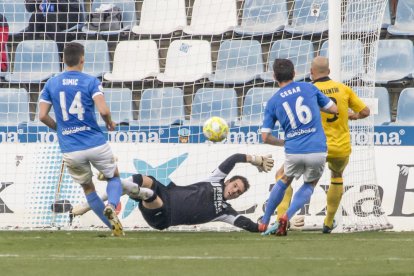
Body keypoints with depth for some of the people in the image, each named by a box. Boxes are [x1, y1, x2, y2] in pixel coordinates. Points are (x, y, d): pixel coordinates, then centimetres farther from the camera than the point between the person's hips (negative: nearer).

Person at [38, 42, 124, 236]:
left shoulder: (51, 84, 4)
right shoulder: (91, 82, -6)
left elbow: (42, 116, 1)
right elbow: (103, 110, -17)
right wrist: (110, 124, 5)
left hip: (70, 151, 2)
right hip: (96, 144, -2)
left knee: (87, 188, 23)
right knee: (114, 177, 21)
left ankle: (114, 227, 16)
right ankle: (111, 206, -11)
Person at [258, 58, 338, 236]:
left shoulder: (273, 102, 6)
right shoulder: (309, 88, 6)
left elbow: (265, 137, 6)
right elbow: (334, 109, 13)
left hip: (293, 152, 1)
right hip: (318, 150, -1)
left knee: (284, 180, 29)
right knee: (310, 185, 24)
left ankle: (264, 222, 31)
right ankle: (287, 216, 1)